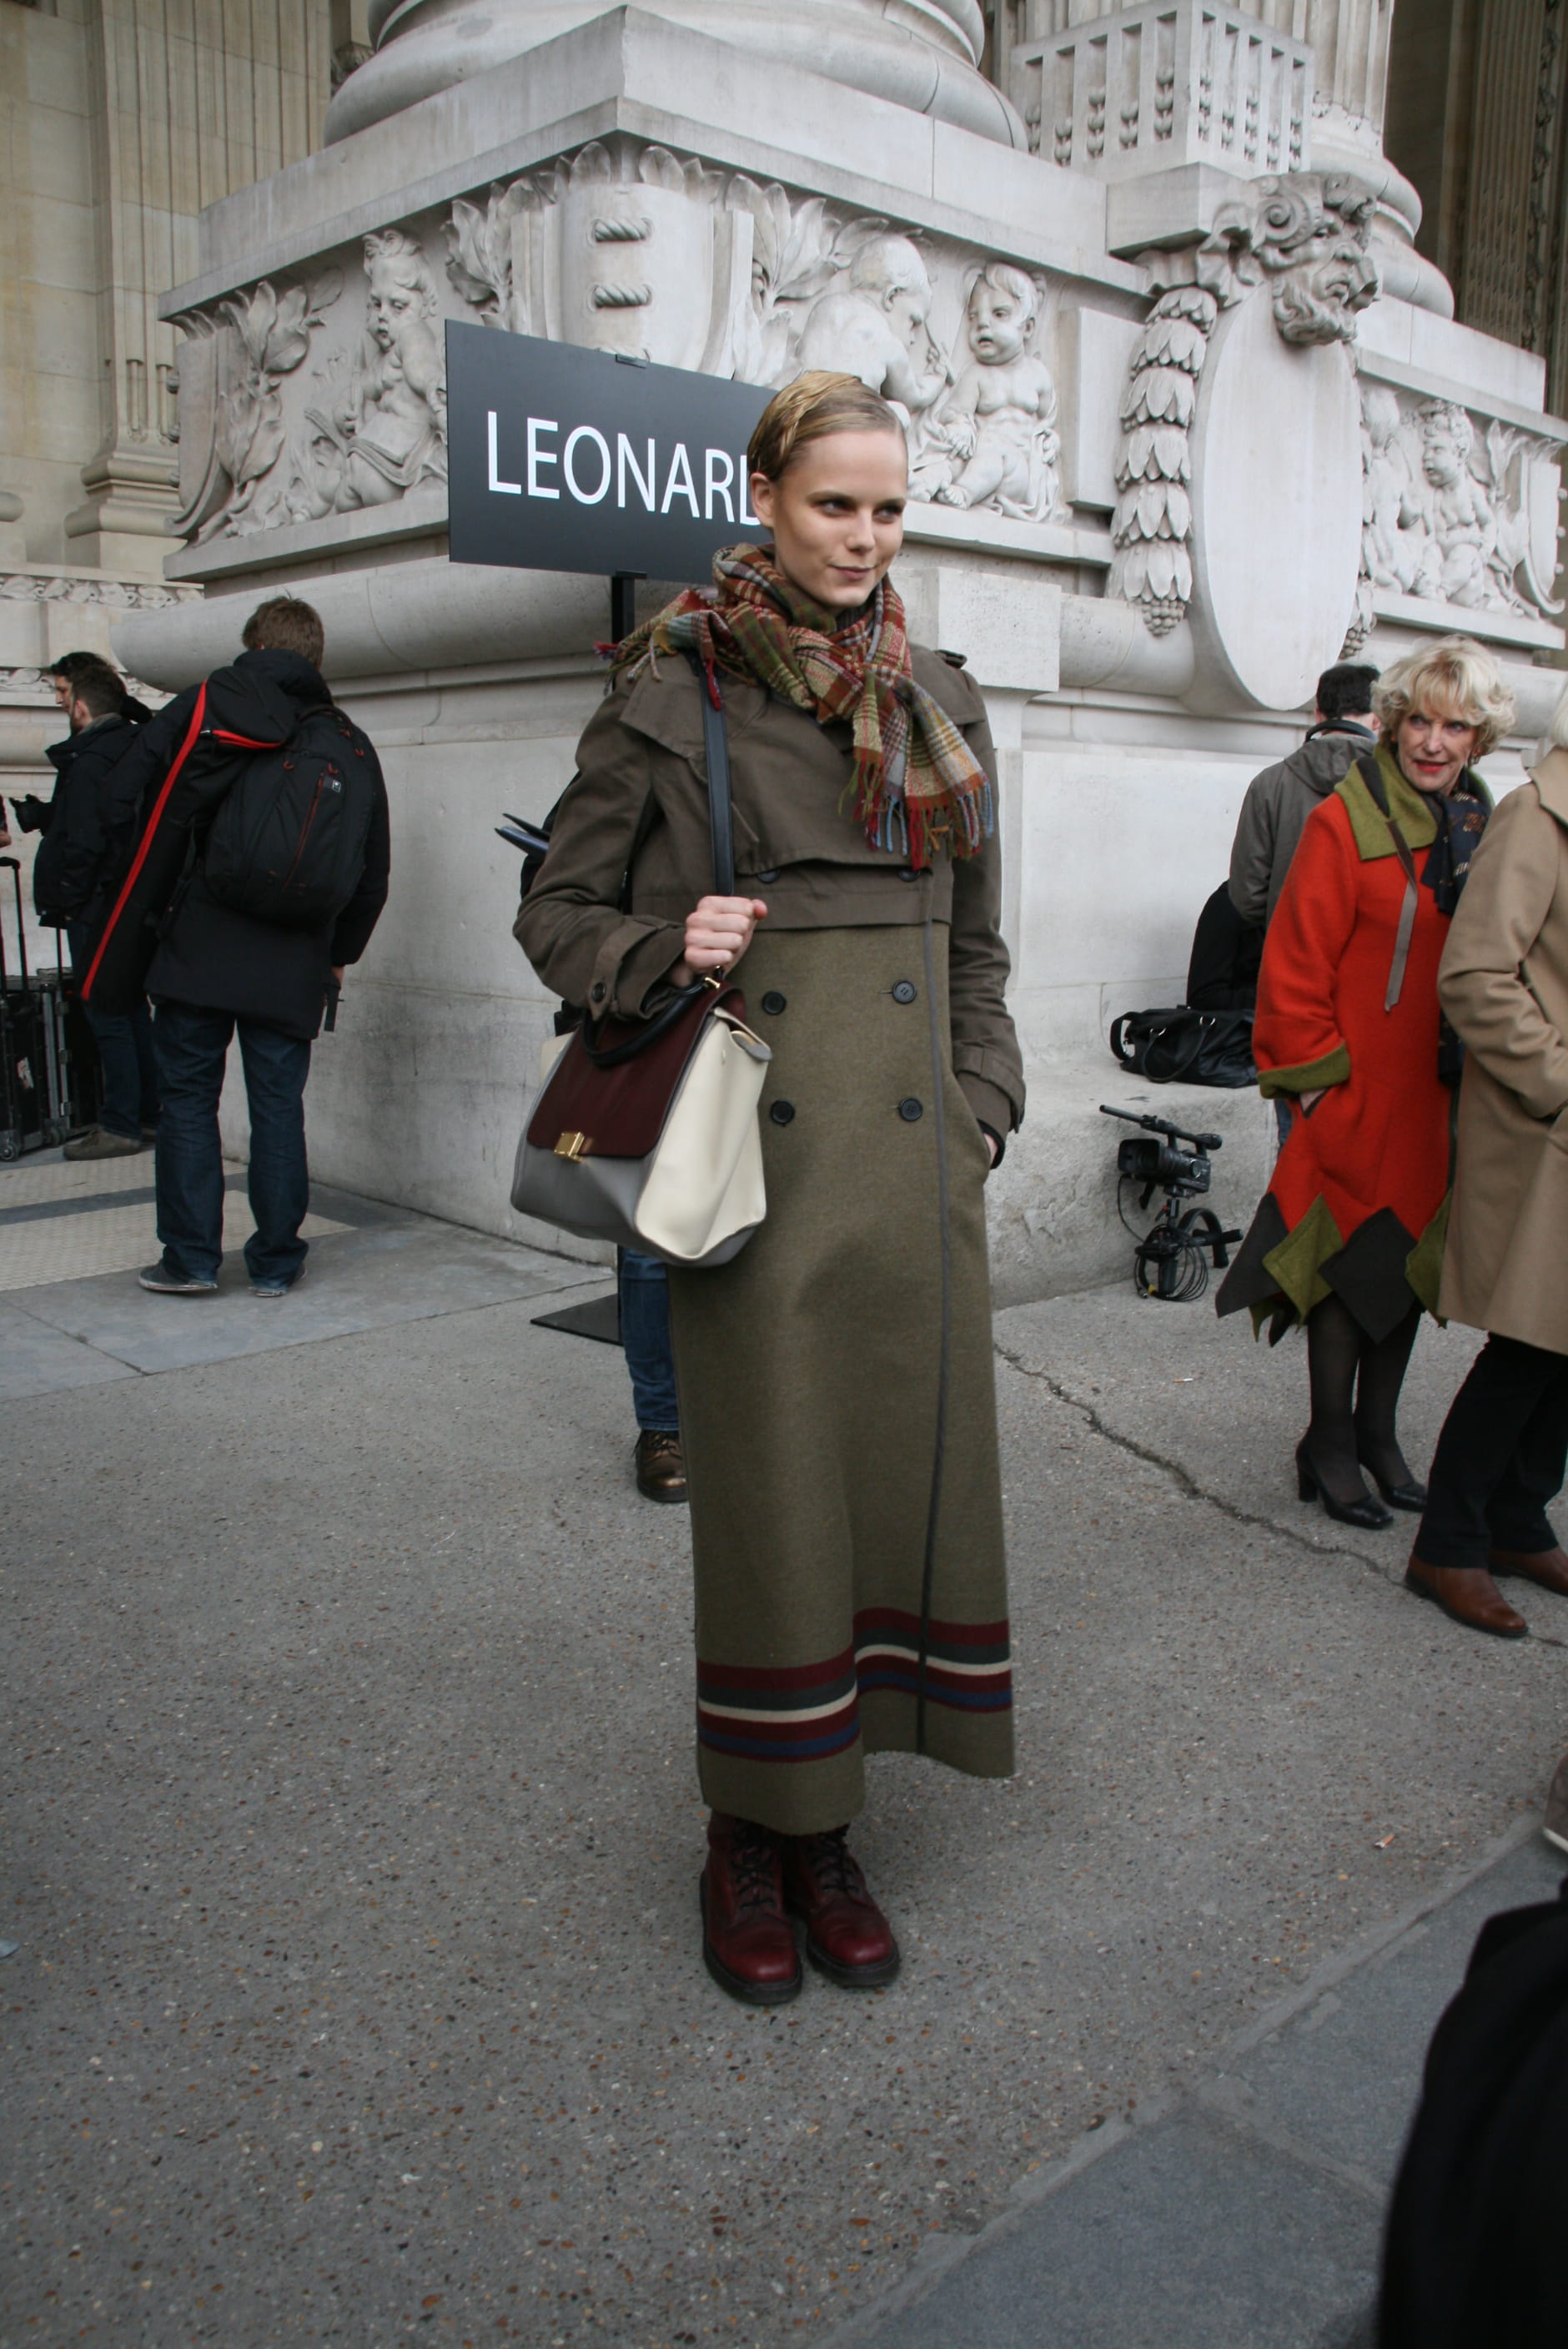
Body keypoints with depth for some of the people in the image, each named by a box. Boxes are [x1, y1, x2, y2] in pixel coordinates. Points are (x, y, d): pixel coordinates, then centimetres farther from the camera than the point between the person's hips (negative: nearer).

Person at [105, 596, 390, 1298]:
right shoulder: (350, 744, 9)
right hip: (294, 965, 2)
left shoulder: (198, 710, 2)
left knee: (187, 1097, 7)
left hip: (196, 951, -2)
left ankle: (190, 1258, 9)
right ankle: (276, 1262, 12)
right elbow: (373, 872, 12)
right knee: (279, 1106, 8)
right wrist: (339, 955, 22)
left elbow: (130, 800, -4)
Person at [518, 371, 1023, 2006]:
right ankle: (748, 1838, 23)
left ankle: (823, 1829, 25)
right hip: (754, 1162, -4)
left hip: (912, 1166, 4)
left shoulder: (941, 704, 14)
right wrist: (664, 956, -14)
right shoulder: (673, 691, 1)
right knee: (768, 1493, 1)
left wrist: (979, 1113, 8)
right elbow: (559, 911, 5)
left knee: (902, 1477, 7)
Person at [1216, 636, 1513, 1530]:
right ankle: (1331, 1446, 16)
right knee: (1354, 1261, 1)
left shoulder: (1483, 827, 10)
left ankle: (1378, 1433, 28)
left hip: (1445, 1097, 6)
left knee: (1412, 1259, 14)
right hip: (1361, 1093, -6)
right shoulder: (1345, 821, -11)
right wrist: (1317, 1077, -12)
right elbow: (1295, 964, -12)